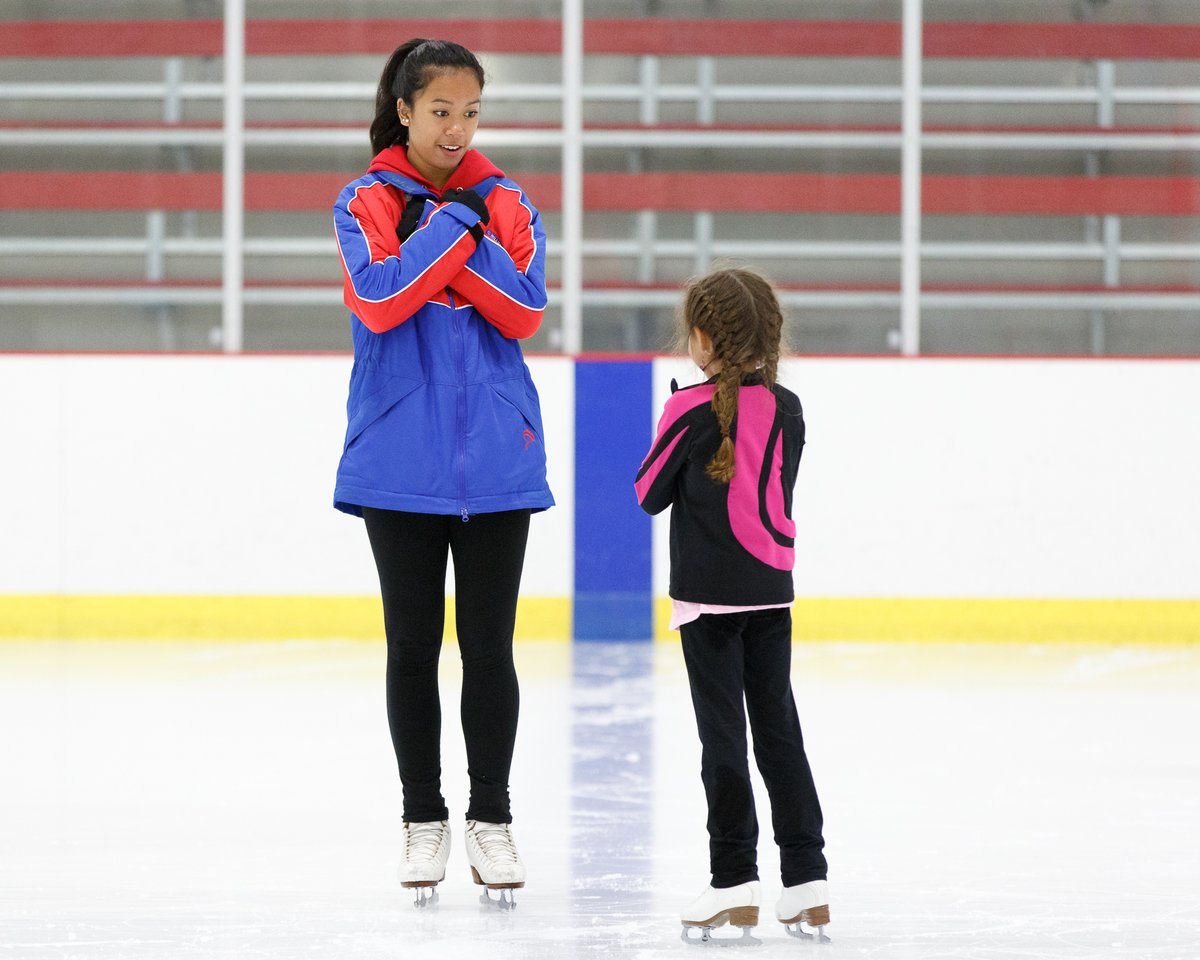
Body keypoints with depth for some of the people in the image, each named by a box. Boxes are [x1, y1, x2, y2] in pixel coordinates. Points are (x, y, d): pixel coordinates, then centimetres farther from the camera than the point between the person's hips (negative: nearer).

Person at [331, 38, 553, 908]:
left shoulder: (507, 204, 7)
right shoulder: (367, 203, 1)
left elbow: (525, 312, -7)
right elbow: (380, 300, -16)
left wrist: (459, 232, -13)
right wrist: (455, 226, -14)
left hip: (496, 459, 1)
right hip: (400, 461, -1)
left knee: (490, 647, 3)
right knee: (413, 646, 5)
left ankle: (492, 818, 13)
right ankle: (424, 819, 14)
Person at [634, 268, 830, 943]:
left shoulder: (691, 411, -12)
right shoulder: (787, 409, 2)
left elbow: (650, 493, -3)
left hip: (708, 594, -5)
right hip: (772, 590, 5)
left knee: (723, 733, -1)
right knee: (779, 730, 9)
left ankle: (736, 883, -2)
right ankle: (807, 878, 7)